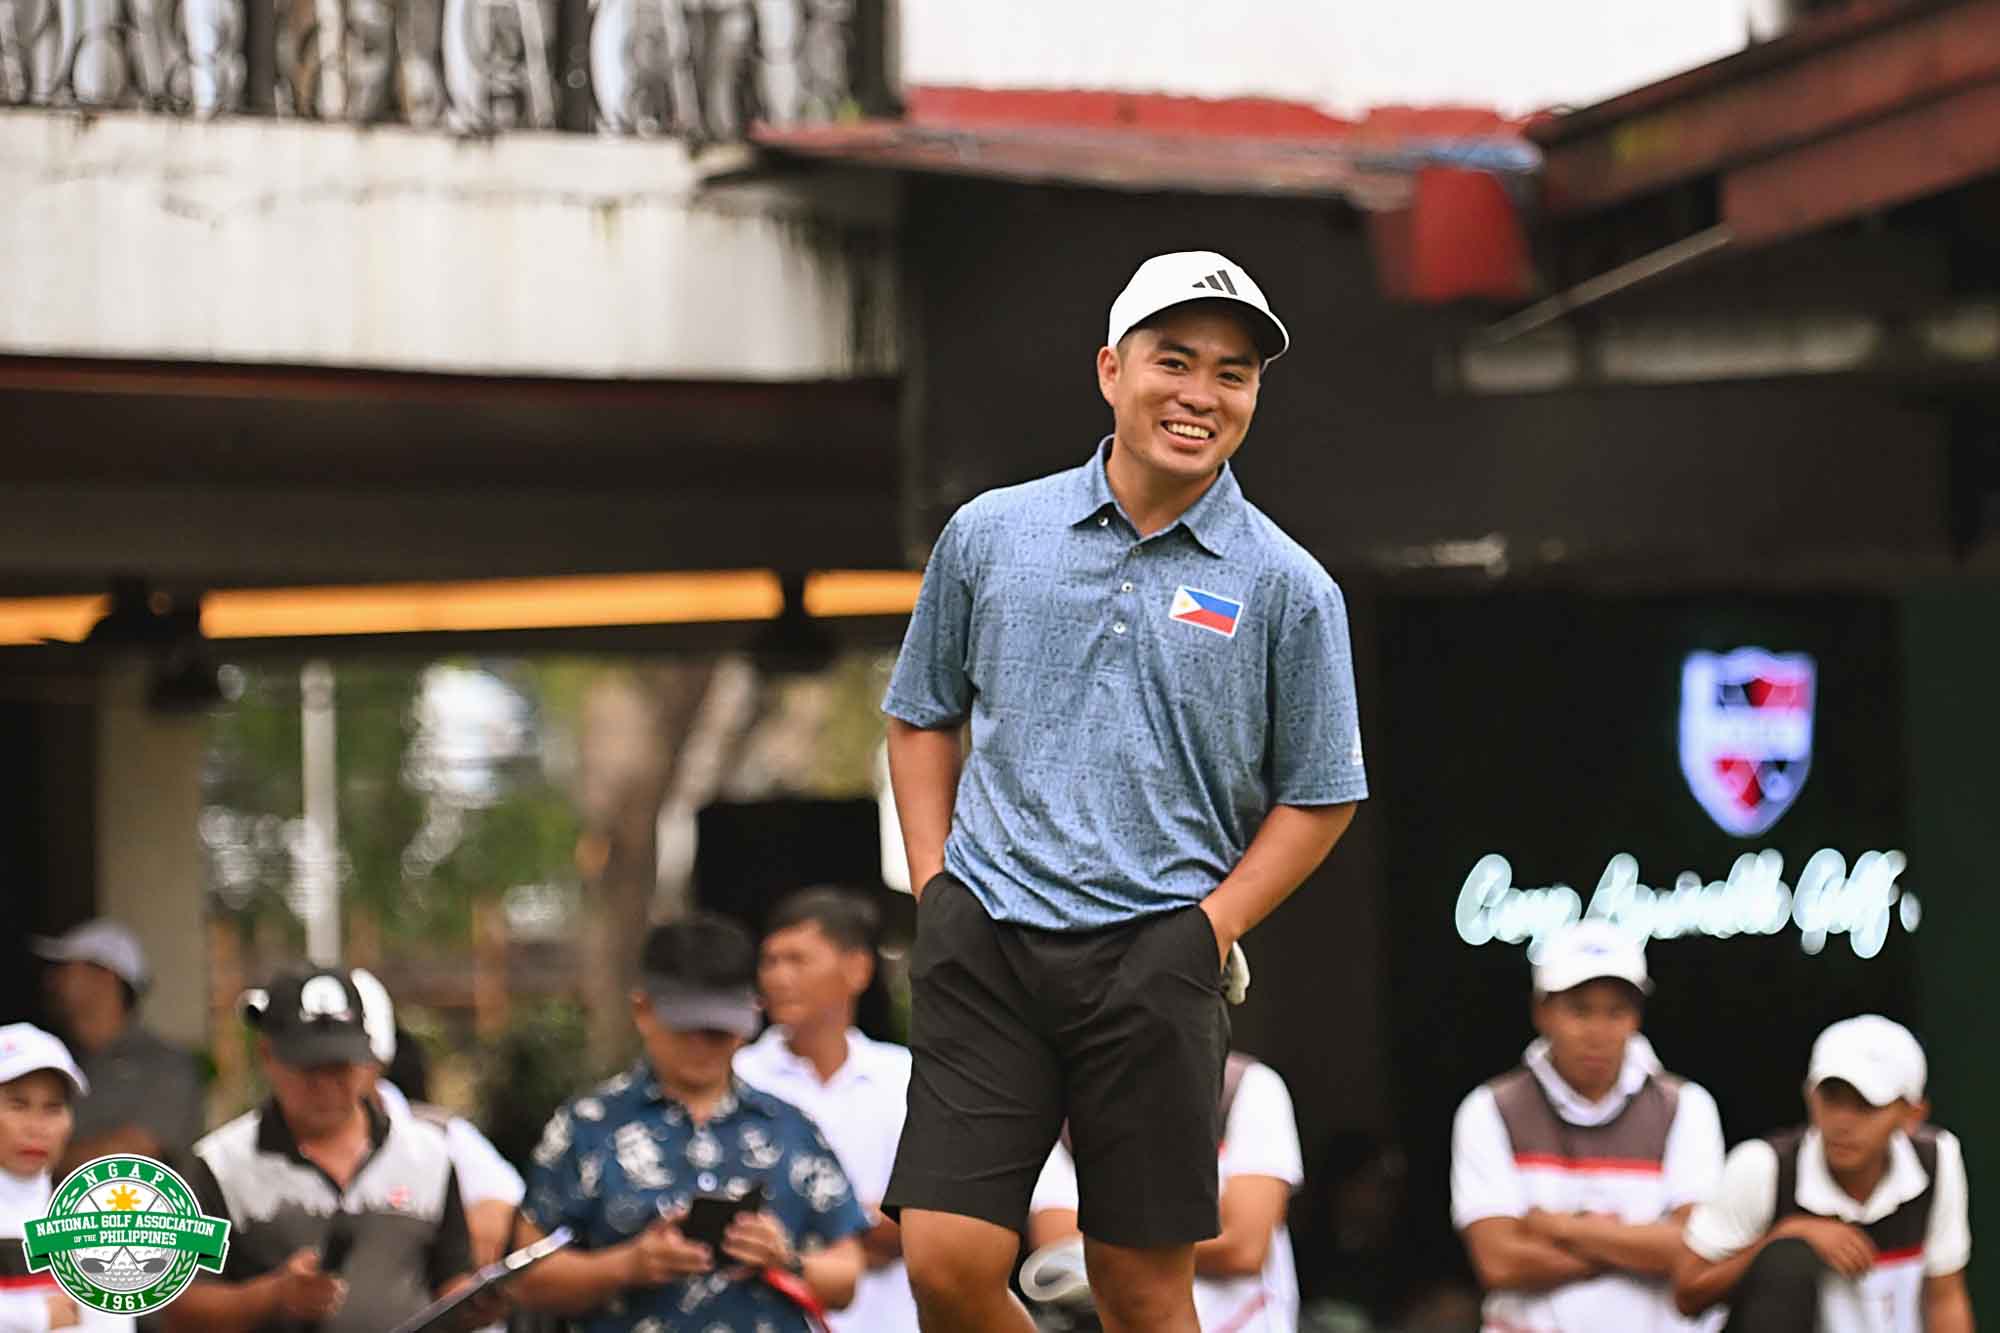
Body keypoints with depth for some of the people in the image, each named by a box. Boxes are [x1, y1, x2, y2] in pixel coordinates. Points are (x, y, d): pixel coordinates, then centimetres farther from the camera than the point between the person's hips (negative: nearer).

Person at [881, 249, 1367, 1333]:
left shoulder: (1289, 588, 2)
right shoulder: (989, 535, 8)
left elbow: (1319, 797, 8)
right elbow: (922, 718, 19)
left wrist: (1207, 931, -3)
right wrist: (935, 887, 8)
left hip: (1152, 967, -1)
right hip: (984, 951, 1)